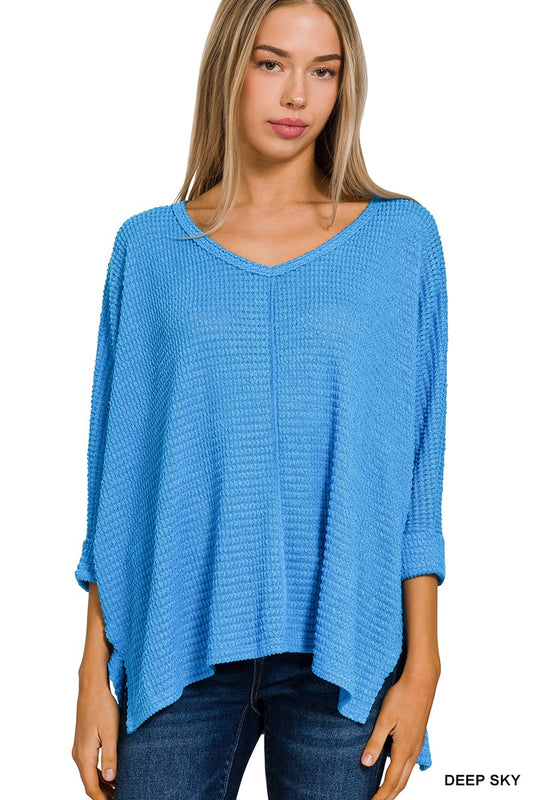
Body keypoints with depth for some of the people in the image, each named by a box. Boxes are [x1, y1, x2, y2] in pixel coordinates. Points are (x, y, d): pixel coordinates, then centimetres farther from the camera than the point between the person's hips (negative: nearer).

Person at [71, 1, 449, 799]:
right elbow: (119, 464, 4)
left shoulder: (401, 236, 2)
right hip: (181, 645, 1)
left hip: (345, 645, 0)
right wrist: (96, 669, 2)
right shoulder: (149, 246, 4)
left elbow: (418, 466, 1)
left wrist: (422, 662, -2)